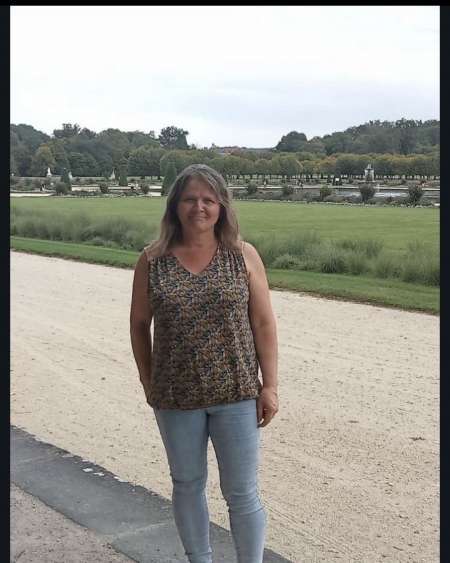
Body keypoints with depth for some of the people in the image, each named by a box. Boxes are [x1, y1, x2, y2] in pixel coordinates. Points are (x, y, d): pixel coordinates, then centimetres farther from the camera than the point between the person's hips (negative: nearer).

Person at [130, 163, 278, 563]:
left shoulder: (243, 255, -4)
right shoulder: (152, 260, -2)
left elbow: (264, 323, -3)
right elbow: (139, 323, 6)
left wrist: (270, 385, -5)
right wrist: (148, 382, 8)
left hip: (236, 392, -1)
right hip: (175, 396, 2)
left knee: (242, 493, 4)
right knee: (187, 485, 16)